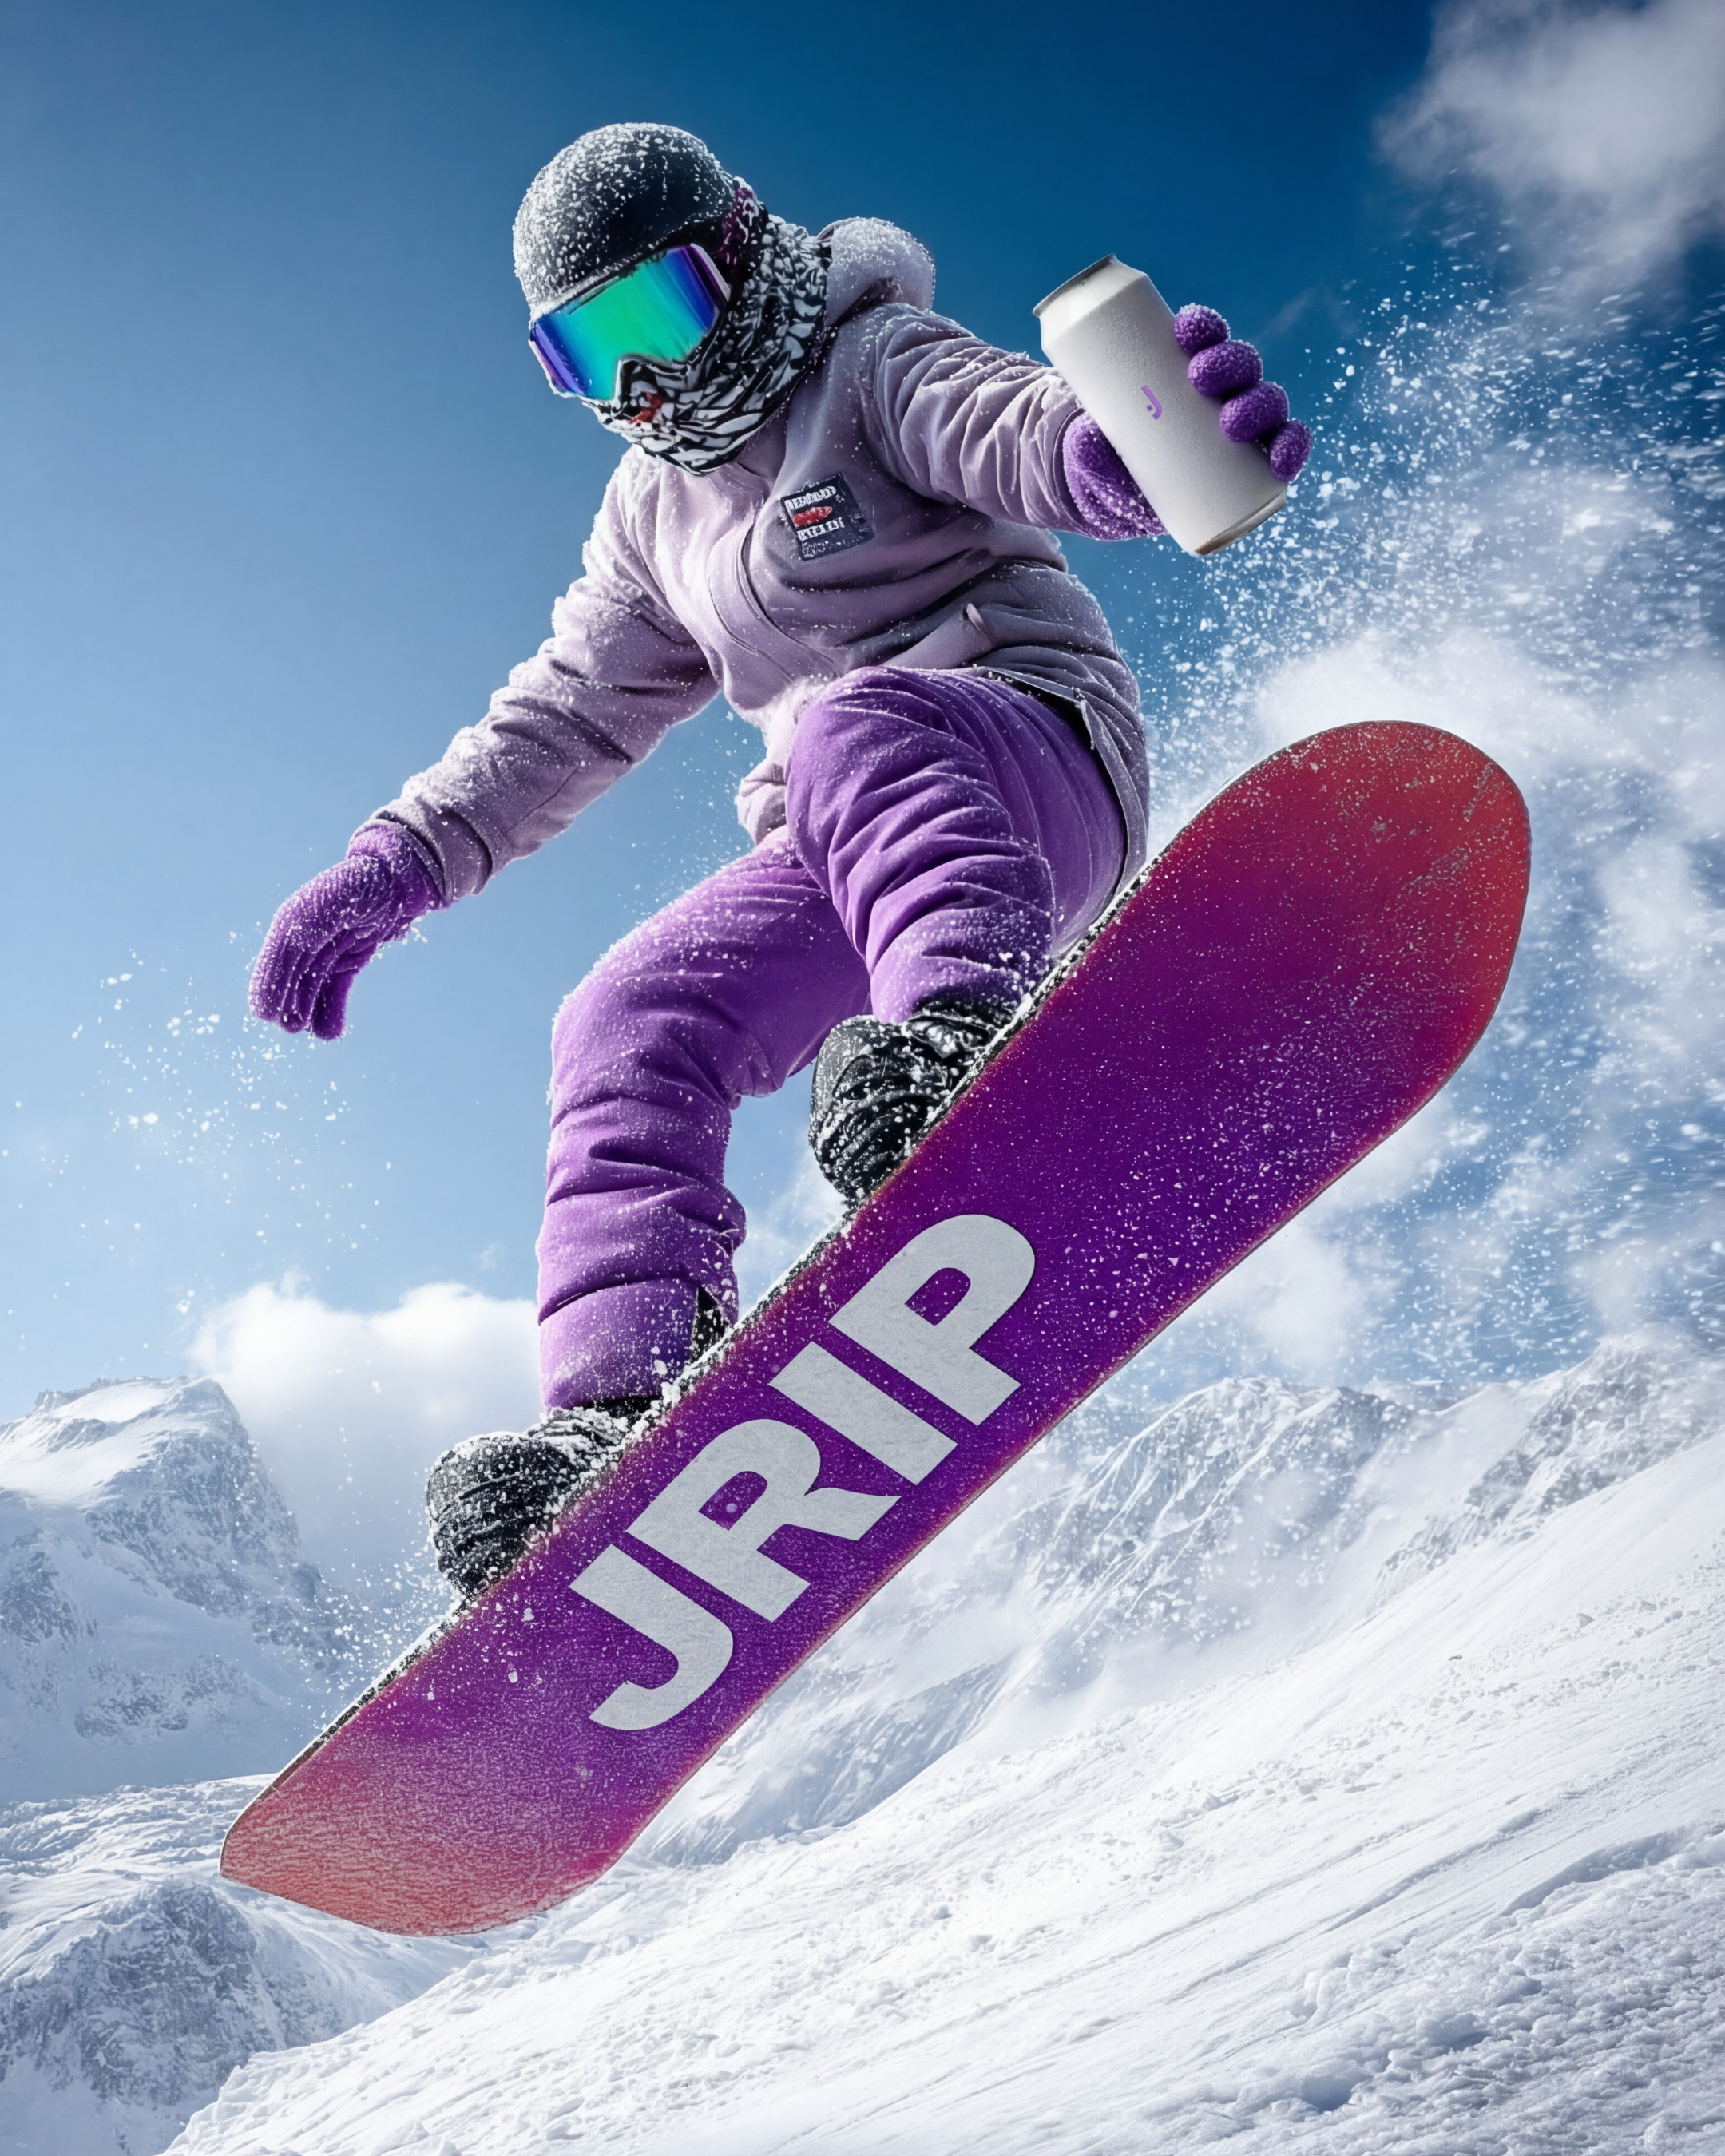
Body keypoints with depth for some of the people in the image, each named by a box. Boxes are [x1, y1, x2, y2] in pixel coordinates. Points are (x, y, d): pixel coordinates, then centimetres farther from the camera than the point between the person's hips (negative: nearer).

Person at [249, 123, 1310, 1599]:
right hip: (848, 856, 7)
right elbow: (568, 715, 29)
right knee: (630, 1027, -15)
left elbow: (1022, 431, -19)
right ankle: (634, 1409, -27)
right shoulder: (656, 508, 23)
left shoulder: (871, 364, 2)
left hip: (1035, 747, -6)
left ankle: (970, 1044, -66)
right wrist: (397, 864, 20)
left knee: (852, 730, -39)